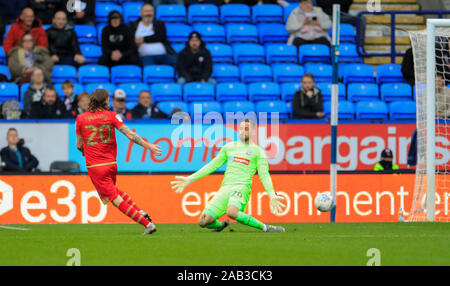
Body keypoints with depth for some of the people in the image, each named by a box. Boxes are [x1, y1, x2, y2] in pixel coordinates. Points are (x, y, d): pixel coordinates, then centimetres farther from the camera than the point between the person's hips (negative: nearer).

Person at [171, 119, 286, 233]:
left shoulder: (258, 151, 8)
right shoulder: (229, 147, 21)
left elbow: (264, 175, 0)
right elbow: (212, 166, 24)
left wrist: (272, 195, -16)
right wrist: (190, 179, 19)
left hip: (241, 188, -5)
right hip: (225, 189, 5)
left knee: (231, 212, -39)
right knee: (203, 222, -9)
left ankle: (265, 227, -24)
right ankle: (220, 225, 25)